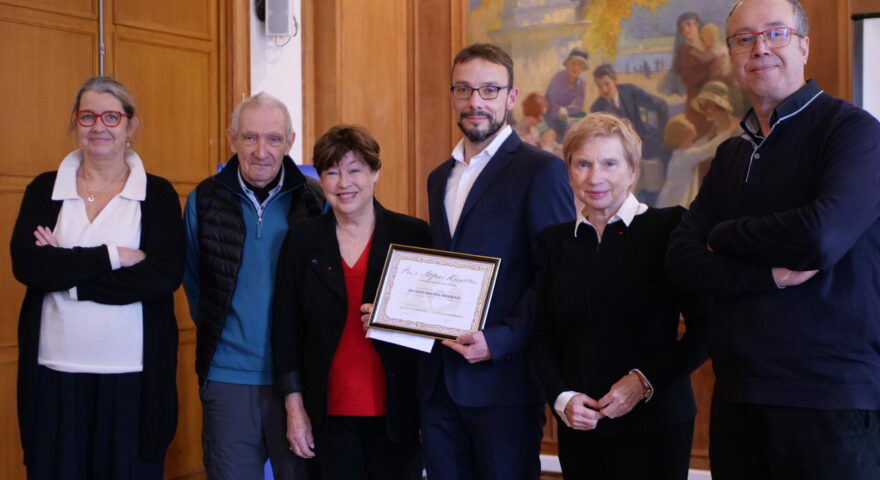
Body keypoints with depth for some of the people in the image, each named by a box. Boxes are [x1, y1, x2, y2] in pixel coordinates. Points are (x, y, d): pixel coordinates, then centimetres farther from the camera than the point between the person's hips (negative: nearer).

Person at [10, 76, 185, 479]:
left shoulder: (158, 194, 2)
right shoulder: (45, 189, 7)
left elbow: (165, 275, -12)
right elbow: (25, 264, -8)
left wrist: (65, 271, -12)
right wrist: (112, 256, -14)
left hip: (133, 375, -1)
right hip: (56, 371, 2)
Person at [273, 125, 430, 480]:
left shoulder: (413, 236, -2)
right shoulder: (302, 241, 4)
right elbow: (286, 328, 5)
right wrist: (294, 408, 2)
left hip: (396, 412, -1)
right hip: (330, 415, 1)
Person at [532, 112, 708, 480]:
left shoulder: (669, 228, -5)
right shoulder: (554, 241, 7)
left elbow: (705, 330, -6)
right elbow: (544, 335, 9)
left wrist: (644, 381, -14)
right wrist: (561, 397, -5)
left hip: (654, 425, -3)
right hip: (578, 427, 3)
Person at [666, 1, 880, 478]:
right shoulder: (731, 155, 14)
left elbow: (824, 235, -21)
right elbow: (681, 259, 4)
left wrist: (724, 237, -4)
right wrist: (770, 275, -14)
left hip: (835, 400, -5)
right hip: (737, 396, 6)